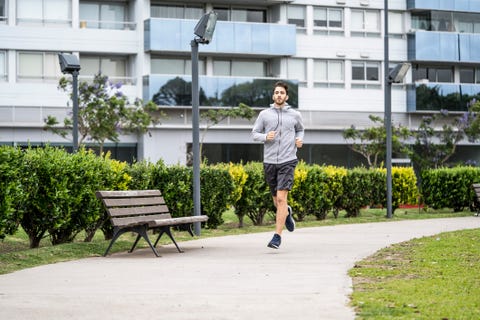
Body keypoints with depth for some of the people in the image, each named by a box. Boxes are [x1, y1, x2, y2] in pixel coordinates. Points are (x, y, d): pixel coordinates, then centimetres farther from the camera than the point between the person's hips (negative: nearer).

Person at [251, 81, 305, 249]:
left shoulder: (295, 115, 5)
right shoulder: (264, 114, 3)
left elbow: (300, 129, 24)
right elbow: (254, 133, 9)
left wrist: (300, 139, 4)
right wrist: (265, 137, -11)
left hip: (287, 161, -2)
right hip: (269, 161, 2)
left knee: (281, 198, -15)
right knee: (277, 201, 13)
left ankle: (277, 236, -13)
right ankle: (287, 212, 48)